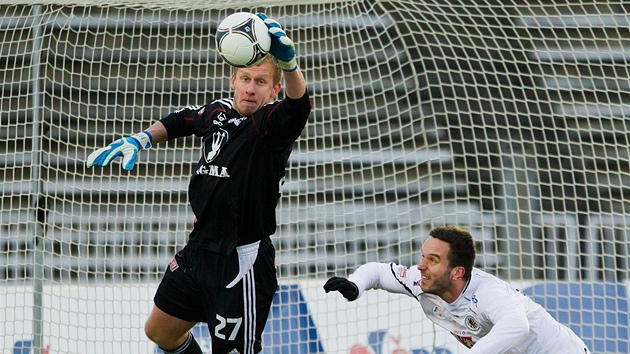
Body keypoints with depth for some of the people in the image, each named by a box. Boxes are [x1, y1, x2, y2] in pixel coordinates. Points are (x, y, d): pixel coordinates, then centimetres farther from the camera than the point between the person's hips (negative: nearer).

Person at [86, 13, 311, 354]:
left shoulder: (272, 124, -17)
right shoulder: (219, 111, 4)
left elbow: (298, 106, -40)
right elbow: (182, 120, 26)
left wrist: (289, 63, -58)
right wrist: (139, 140, 15)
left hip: (242, 261, -8)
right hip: (199, 248, 8)